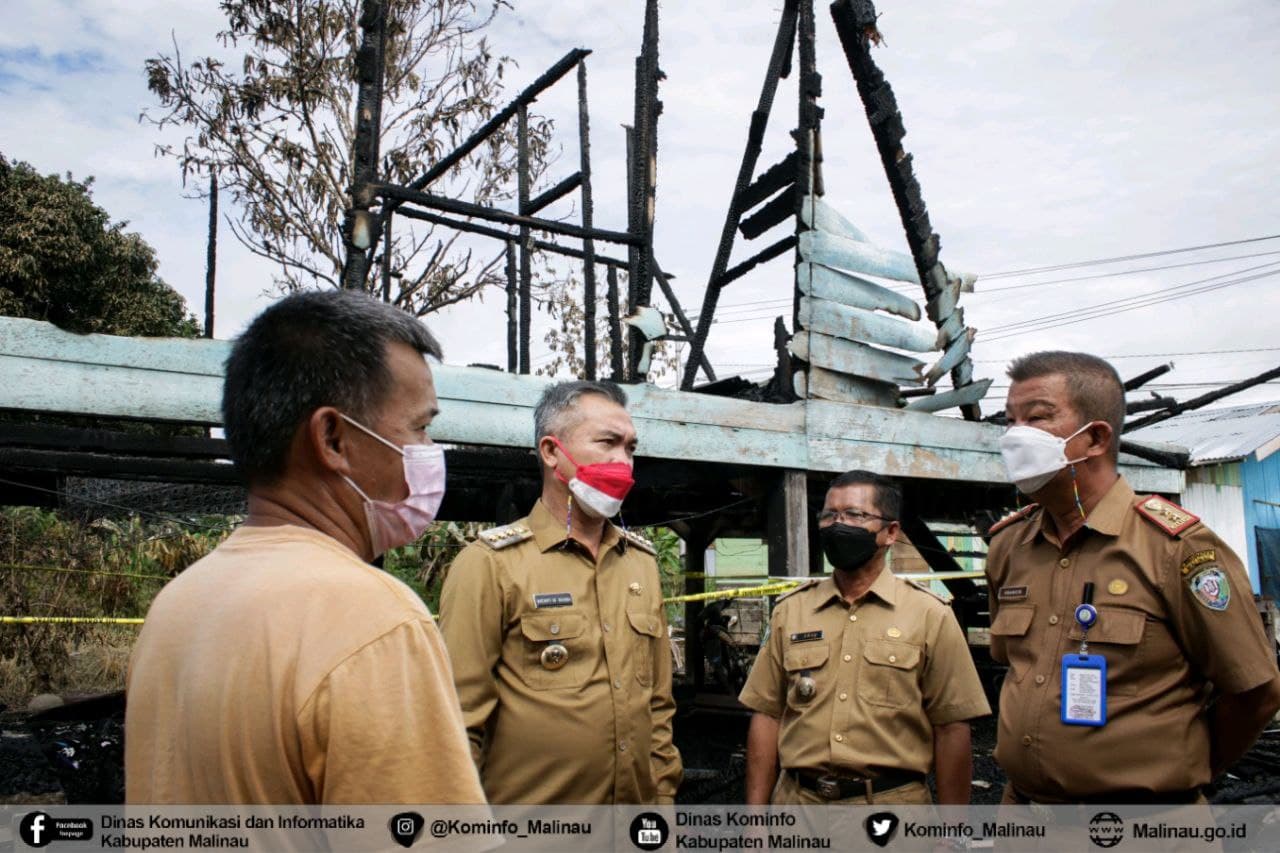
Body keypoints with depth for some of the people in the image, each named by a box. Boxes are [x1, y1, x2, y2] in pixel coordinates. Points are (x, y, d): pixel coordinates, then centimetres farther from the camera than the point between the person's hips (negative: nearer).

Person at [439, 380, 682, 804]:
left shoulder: (642, 560, 6)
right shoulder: (491, 563, -13)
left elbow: (658, 701, 10)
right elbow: (462, 720, -13)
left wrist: (664, 793, 8)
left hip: (637, 803, 6)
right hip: (528, 828, -5)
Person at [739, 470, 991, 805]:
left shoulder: (930, 615, -3)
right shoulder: (789, 611, 4)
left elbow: (951, 730, -4)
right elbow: (767, 716, 4)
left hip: (894, 801, -2)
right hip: (796, 798, 2)